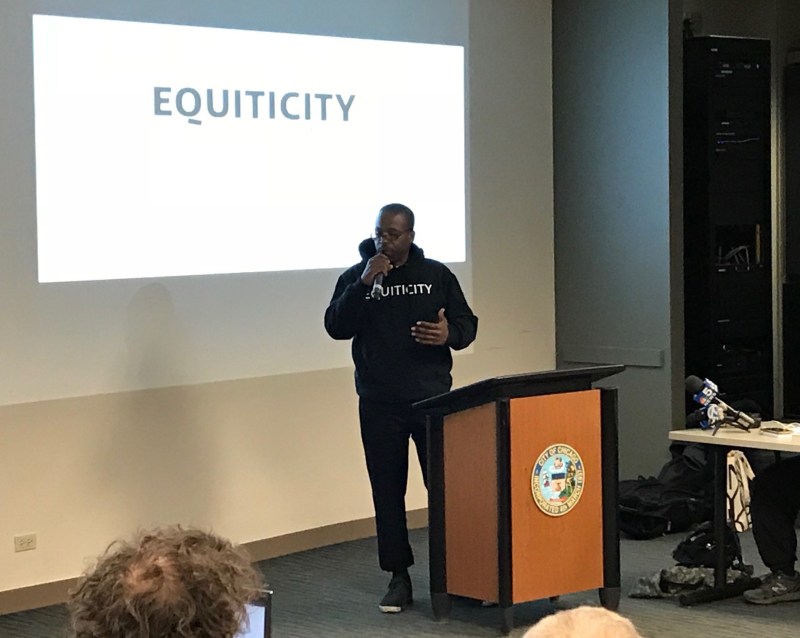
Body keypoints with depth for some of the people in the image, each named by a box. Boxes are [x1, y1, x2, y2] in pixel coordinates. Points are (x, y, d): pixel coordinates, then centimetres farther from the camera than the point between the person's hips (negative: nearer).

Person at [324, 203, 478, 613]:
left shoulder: (436, 275, 6)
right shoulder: (355, 277, 4)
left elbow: (467, 324, 8)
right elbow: (336, 328, -8)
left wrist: (449, 334, -15)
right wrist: (364, 283, -18)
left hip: (432, 397, 0)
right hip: (379, 404, 1)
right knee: (387, 491, 4)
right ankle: (399, 577, 11)